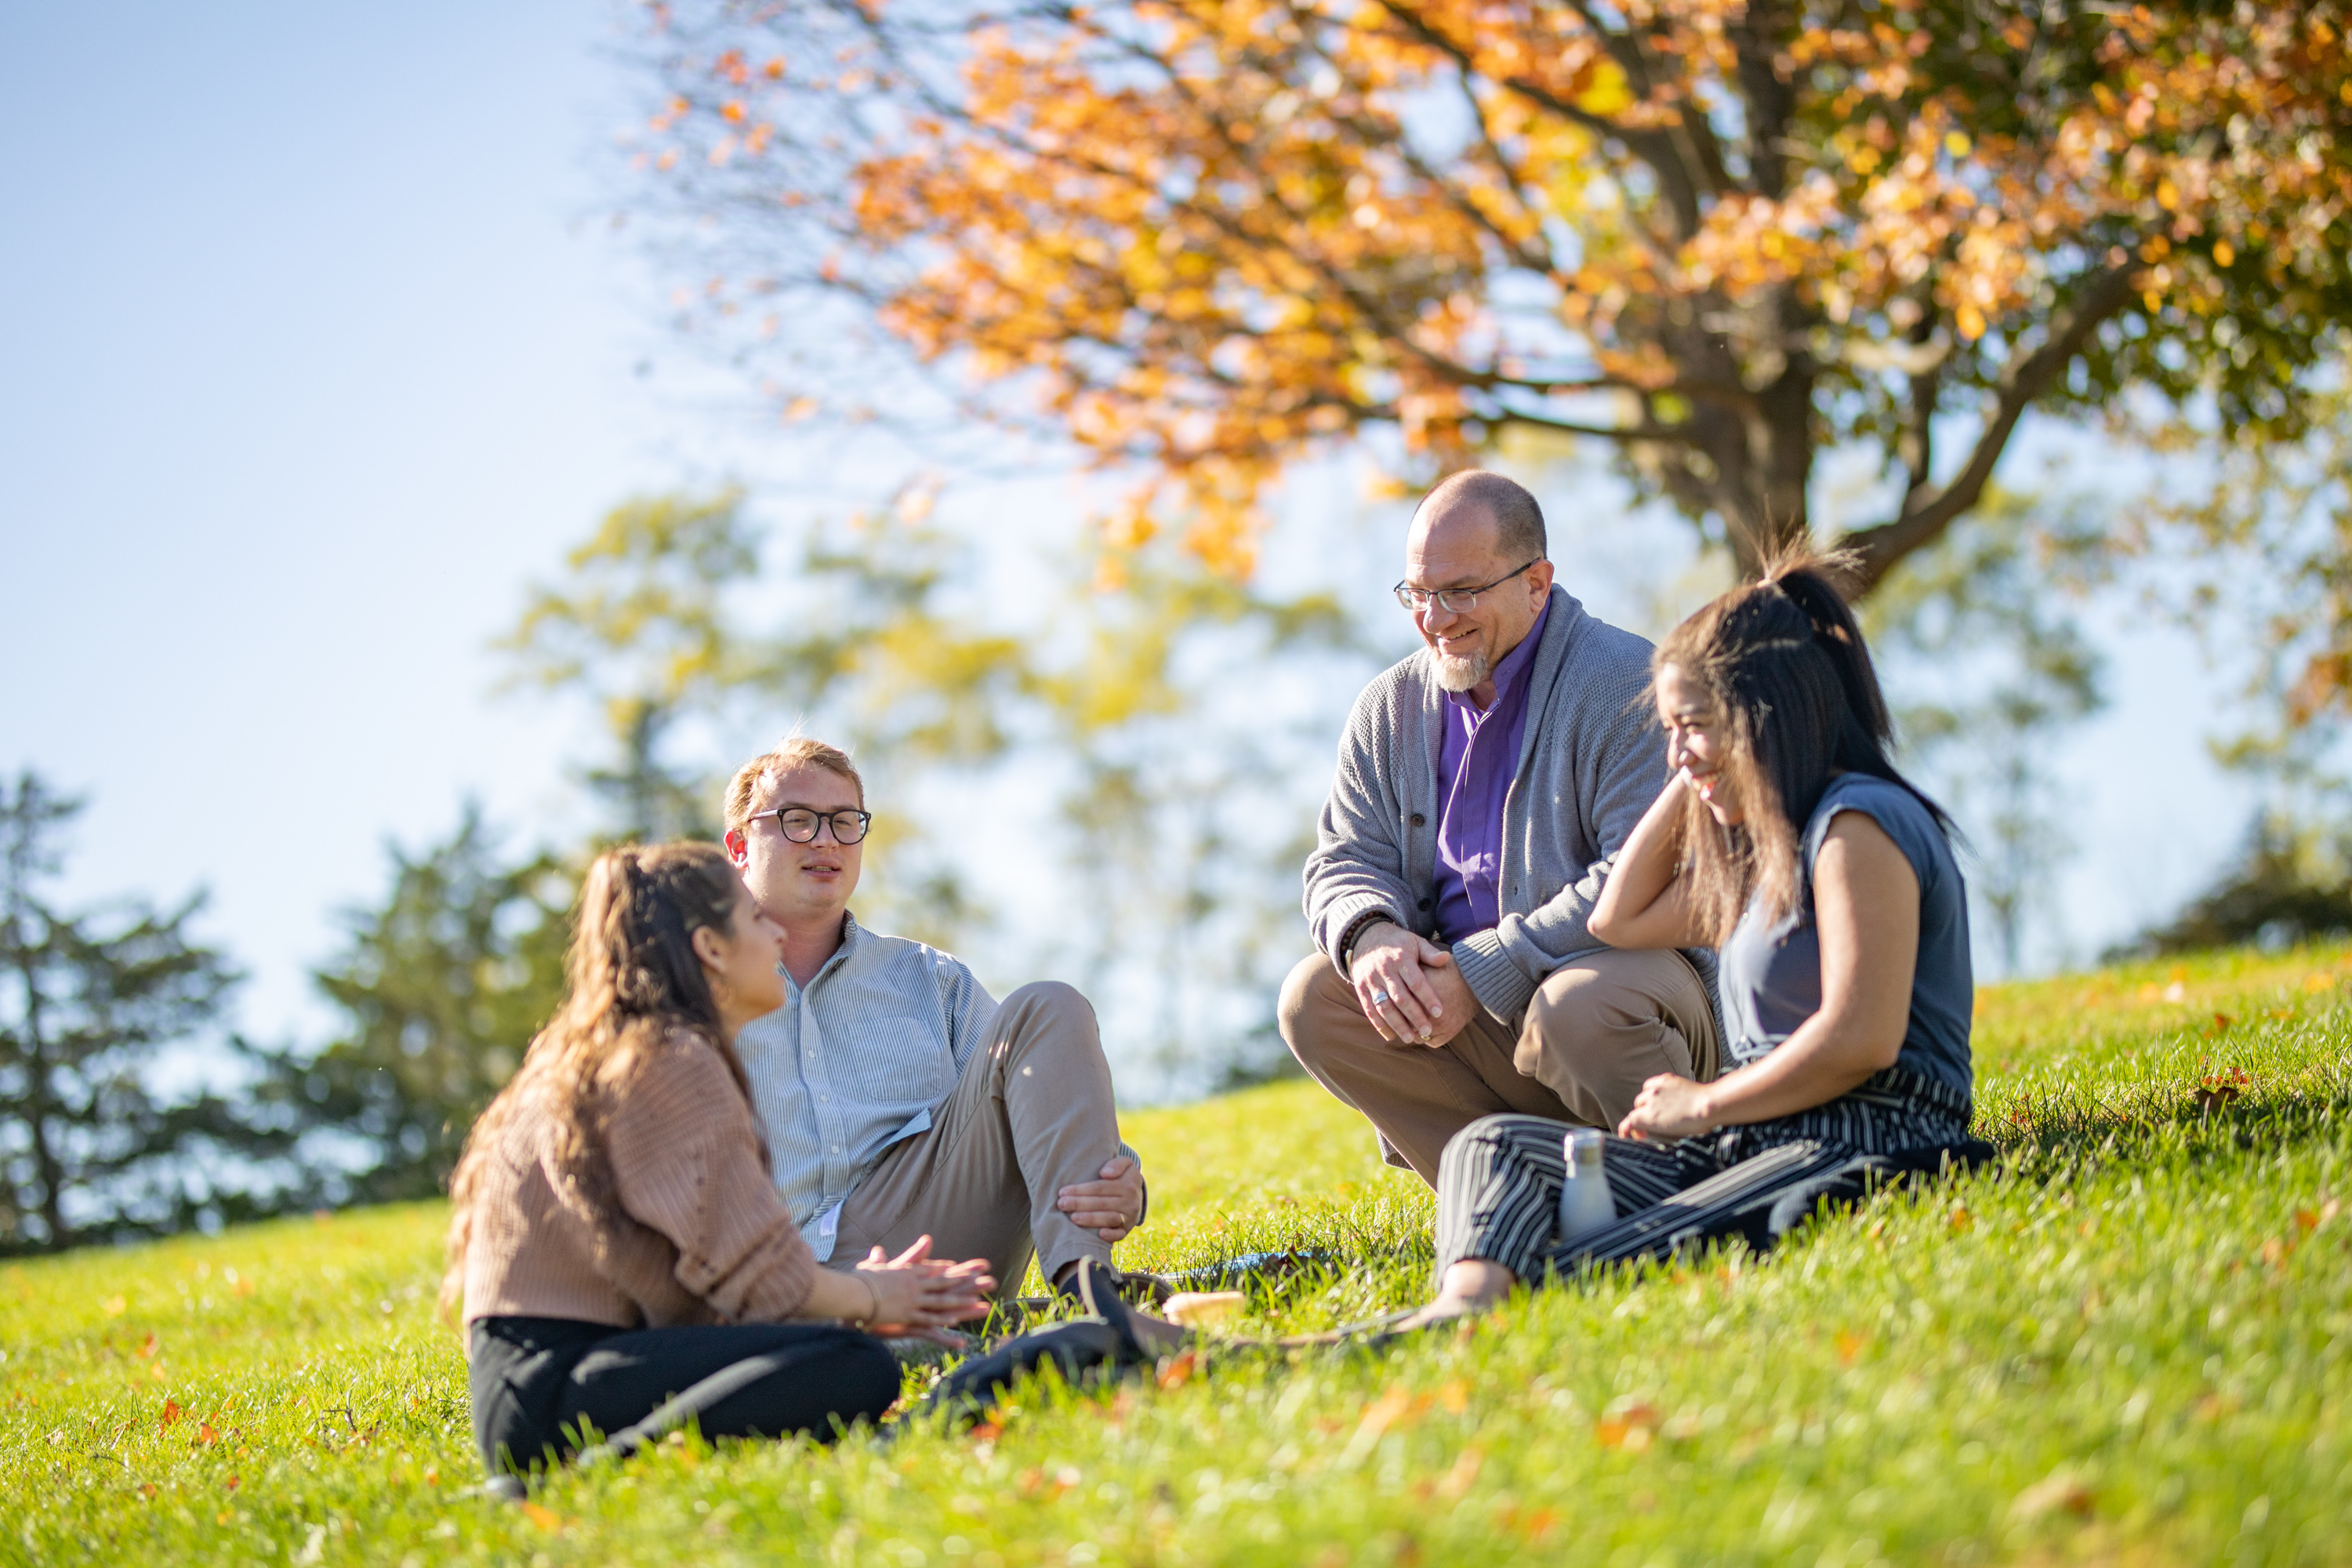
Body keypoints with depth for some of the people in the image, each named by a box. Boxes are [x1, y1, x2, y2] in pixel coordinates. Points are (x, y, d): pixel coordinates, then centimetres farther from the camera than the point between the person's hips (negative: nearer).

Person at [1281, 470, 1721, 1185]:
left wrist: (1483, 968, -24)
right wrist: (1370, 936, -15)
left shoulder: (1626, 683, -11)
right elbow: (1347, 859, 11)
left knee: (1575, 1009, -38)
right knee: (1314, 999, -14)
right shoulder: (1389, 710, 11)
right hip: (1470, 1010, 6)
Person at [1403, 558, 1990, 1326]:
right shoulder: (1768, 844, 25)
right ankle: (1465, 1309, -43)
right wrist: (1691, 778, 25)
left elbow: (1859, 1039, -18)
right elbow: (1620, 922, 33)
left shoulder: (1858, 823, -8)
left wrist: (1702, 1105, -6)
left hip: (1861, 1152, -10)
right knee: (1493, 1146, -12)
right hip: (1747, 1147, 10)